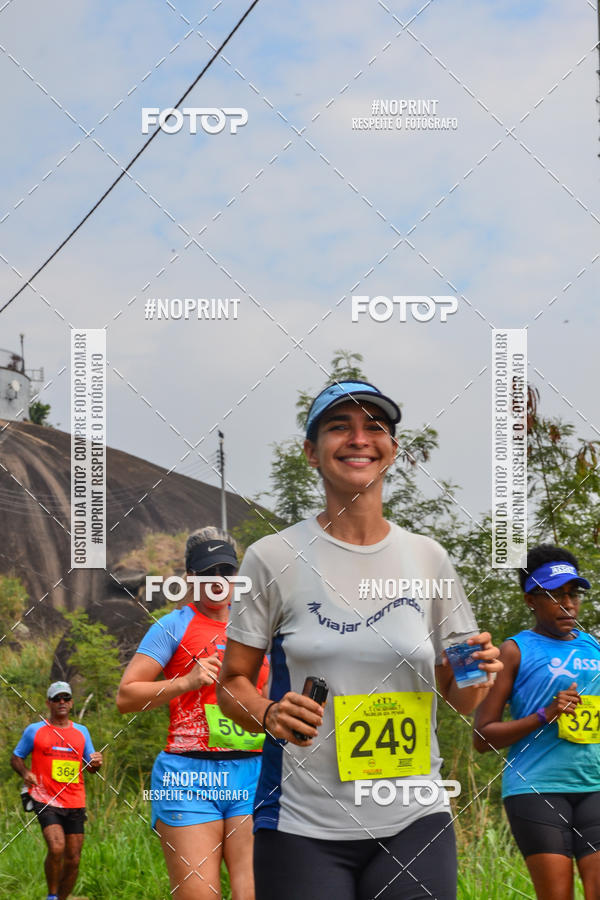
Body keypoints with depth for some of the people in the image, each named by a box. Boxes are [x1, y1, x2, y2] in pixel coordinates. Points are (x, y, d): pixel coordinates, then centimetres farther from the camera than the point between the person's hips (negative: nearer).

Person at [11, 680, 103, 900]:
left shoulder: (81, 732, 14)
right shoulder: (34, 731, 5)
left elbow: (90, 766, 19)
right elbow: (16, 758, 12)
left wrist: (96, 763, -5)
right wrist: (25, 773, -9)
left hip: (75, 803, 4)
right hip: (46, 800, -4)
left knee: (73, 860, 2)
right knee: (56, 848, -23)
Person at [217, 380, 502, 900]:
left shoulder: (427, 559, 6)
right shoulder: (274, 558, -1)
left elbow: (458, 698, 13)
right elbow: (233, 685, 4)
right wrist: (269, 715, -17)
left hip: (412, 822, 2)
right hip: (302, 828, -2)